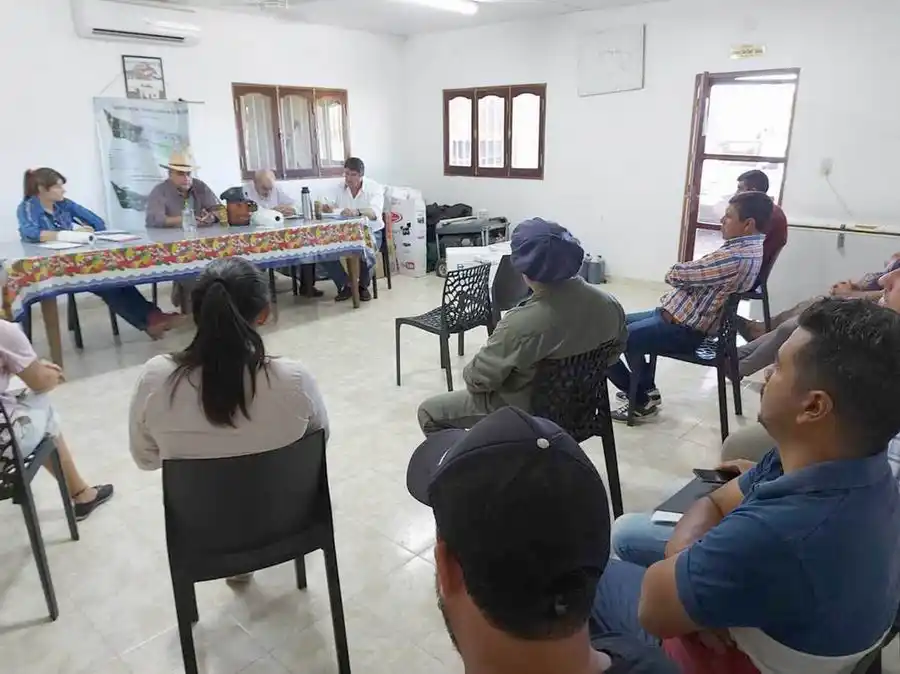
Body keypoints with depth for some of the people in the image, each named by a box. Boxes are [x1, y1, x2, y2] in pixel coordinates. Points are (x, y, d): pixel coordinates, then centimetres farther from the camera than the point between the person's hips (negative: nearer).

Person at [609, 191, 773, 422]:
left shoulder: (736, 256, -25)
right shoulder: (750, 247, 9)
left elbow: (675, 275, -19)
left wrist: (676, 271, 3)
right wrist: (686, 271, -4)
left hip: (682, 329, -11)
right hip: (679, 317, 11)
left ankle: (642, 400, 8)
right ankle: (646, 388, 25)